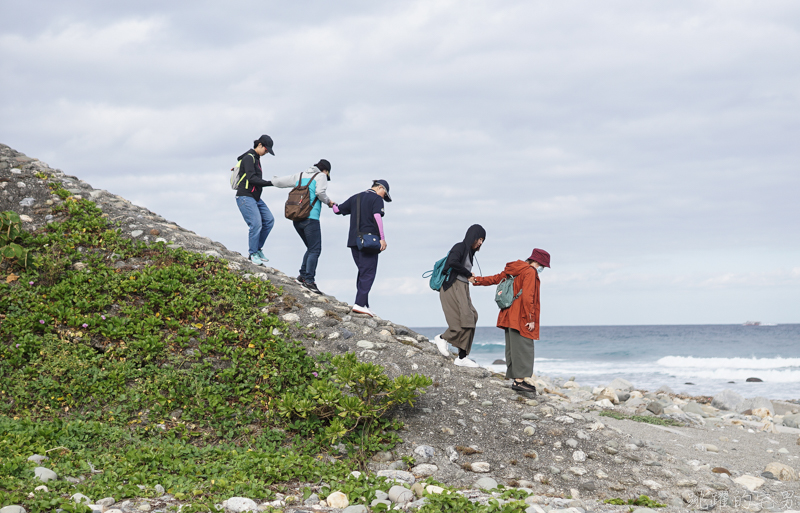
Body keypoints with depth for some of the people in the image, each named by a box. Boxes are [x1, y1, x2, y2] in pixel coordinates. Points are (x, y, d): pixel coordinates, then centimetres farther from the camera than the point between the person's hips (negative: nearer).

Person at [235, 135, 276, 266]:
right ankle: (253, 254, -6)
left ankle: (258, 249, 11)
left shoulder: (256, 158, 18)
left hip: (255, 198, 10)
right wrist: (269, 183, -25)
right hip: (245, 197, -10)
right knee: (256, 224, -17)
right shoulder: (249, 158, -12)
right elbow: (251, 178, -23)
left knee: (269, 220, 4)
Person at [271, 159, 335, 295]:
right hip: (310, 218, -7)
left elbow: (278, 182, 22)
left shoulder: (299, 176, 21)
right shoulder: (321, 176, 5)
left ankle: (302, 276, 14)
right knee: (315, 250, -7)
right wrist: (328, 201, 5)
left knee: (312, 248, 18)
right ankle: (309, 280, -17)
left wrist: (273, 180, 45)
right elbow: (320, 192, -13)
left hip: (296, 219, 7)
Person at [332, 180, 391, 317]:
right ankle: (360, 304, -21)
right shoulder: (377, 199, -1)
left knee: (363, 272, 13)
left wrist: (333, 205, 45)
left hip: (354, 240, 7)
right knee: (368, 273, -9)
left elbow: (338, 210, 22)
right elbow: (377, 216, -14)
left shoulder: (355, 198, 18)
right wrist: (382, 238, -15)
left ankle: (364, 305, 11)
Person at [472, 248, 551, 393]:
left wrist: (477, 280, 36)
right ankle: (519, 380, -15)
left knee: (513, 348, 10)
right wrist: (531, 318, -18)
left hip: (509, 317, 9)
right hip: (521, 318, -9)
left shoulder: (514, 270, 15)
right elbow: (527, 297, -20)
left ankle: (515, 379, 11)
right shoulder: (530, 272, -11)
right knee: (523, 348, -10)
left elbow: (496, 278, 24)